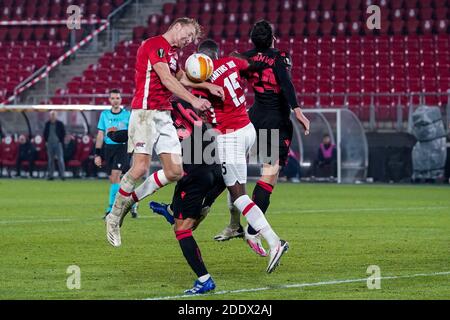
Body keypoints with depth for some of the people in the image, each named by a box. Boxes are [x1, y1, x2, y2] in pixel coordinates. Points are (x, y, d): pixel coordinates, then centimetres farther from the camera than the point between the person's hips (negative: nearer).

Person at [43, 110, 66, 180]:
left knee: (60, 159, -8)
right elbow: (45, 133, 16)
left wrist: (61, 141, -3)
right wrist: (46, 141, 7)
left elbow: (63, 133, 3)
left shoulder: (60, 124, -1)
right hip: (50, 144, 3)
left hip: (58, 143, -3)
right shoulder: (47, 124, 8)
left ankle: (62, 175, -7)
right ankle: (50, 175, 11)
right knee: (50, 160, 7)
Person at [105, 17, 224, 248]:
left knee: (175, 172, 0)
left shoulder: (173, 52, 21)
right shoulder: (154, 45, -8)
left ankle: (129, 201, 12)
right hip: (146, 112, -9)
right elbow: (167, 79, -18)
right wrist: (193, 100, -25)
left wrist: (208, 86, 15)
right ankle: (114, 217, -4)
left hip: (164, 115, 9)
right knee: (140, 167, -18)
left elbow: (181, 79, 32)